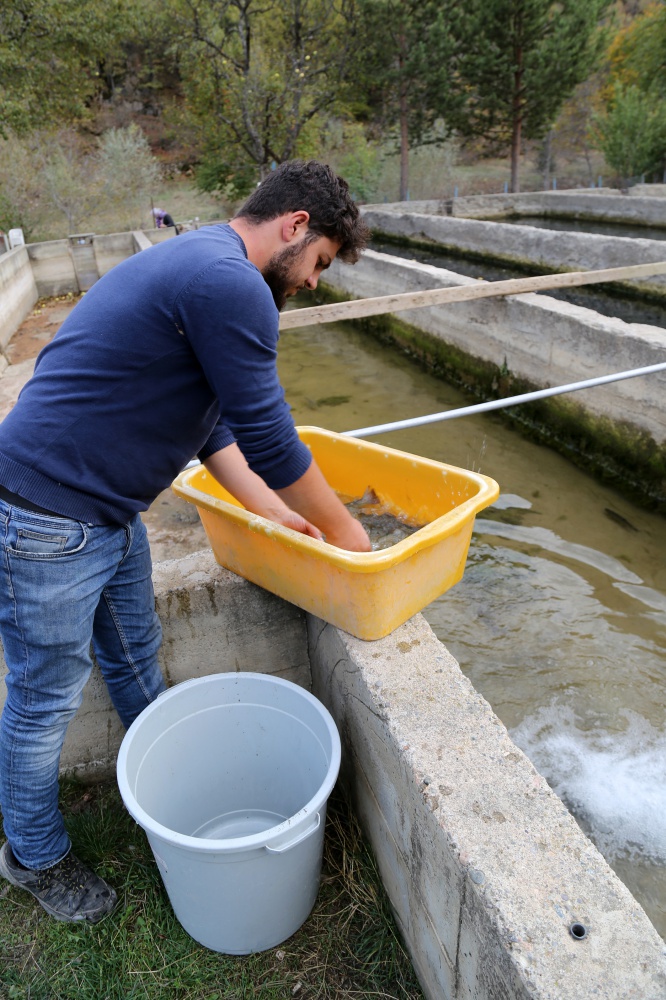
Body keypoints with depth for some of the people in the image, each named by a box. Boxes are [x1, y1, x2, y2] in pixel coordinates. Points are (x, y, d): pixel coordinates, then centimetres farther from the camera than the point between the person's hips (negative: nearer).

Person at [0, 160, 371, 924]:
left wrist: (269, 510, 10)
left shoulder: (197, 263, 13)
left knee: (134, 659, 24)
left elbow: (212, 420, 14)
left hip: (109, 511, 10)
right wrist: (343, 531, -4)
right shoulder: (232, 284, -22)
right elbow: (270, 439, -20)